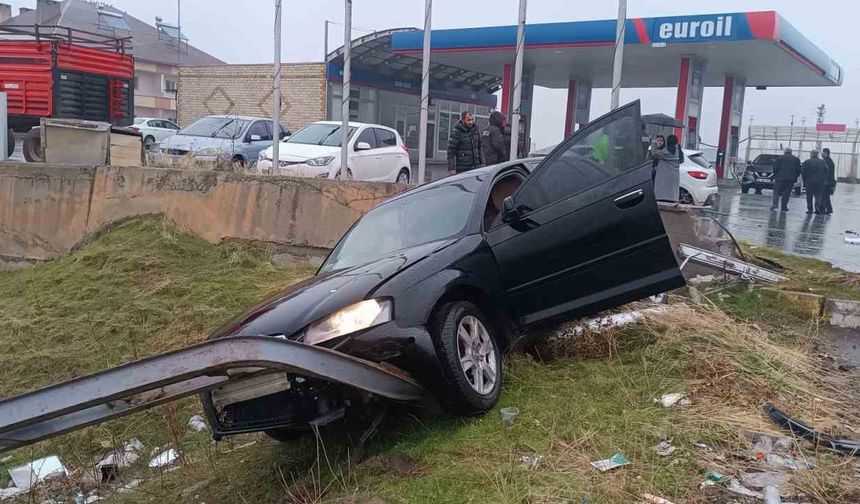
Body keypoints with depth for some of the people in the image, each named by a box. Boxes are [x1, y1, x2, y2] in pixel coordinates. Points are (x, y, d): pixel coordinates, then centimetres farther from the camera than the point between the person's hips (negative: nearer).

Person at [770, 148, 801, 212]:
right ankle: (784, 206, 6)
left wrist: (775, 176, 7)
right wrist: (795, 178, 14)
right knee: (786, 194, 6)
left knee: (776, 192, 4)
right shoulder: (796, 160, 8)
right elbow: (798, 170, 5)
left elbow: (775, 168, -4)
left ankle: (775, 204, -13)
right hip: (790, 180, 2)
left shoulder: (780, 158, 0)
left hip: (780, 178, -2)